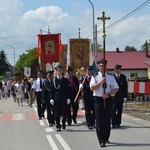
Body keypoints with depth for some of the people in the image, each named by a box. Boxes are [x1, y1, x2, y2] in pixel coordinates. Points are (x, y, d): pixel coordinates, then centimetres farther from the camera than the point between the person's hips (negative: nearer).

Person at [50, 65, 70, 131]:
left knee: (64, 113, 3)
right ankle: (58, 126, 6)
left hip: (64, 99, 1)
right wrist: (51, 98, -6)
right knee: (57, 114, 0)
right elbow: (51, 90, 3)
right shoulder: (53, 80, 4)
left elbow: (67, 90, 7)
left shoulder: (65, 80, 8)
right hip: (56, 99, -1)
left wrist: (68, 98, -1)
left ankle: (63, 123, 23)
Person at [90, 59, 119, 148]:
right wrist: (101, 82, -18)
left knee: (107, 120, 9)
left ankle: (106, 138, 25)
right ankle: (101, 141, -4)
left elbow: (116, 88, 2)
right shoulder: (95, 77, 3)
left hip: (108, 100, 2)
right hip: (98, 100, -2)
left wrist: (108, 94, -14)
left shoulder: (111, 77, 7)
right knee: (100, 121, -6)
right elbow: (92, 88, -8)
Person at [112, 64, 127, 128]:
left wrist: (125, 96, 2)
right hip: (113, 96, -3)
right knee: (113, 110, -8)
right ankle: (113, 123, -6)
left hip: (120, 96, 3)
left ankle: (118, 123, 14)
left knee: (120, 111, 6)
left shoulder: (123, 77, 8)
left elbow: (125, 87, 8)